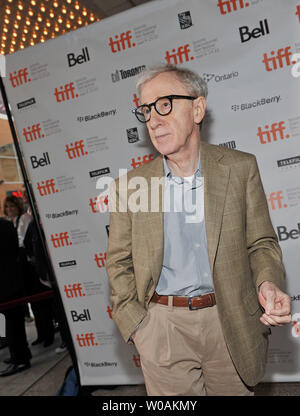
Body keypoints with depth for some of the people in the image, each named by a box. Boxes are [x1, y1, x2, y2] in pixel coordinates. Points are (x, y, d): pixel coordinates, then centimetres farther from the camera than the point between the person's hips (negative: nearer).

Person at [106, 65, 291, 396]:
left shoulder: (241, 167, -2)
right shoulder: (129, 186, -3)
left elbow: (260, 243, 3)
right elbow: (119, 263, 2)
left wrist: (268, 283, -16)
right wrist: (136, 326, -6)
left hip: (232, 323, 1)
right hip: (163, 327, 0)